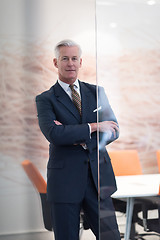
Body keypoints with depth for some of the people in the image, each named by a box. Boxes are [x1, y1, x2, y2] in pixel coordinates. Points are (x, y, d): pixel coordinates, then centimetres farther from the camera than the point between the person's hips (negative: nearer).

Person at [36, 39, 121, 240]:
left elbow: (113, 131, 3)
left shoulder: (97, 92, 11)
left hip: (99, 178, 3)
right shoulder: (45, 99, 0)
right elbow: (53, 134, -17)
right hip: (65, 181, -3)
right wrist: (93, 127, -15)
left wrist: (74, 134, -11)